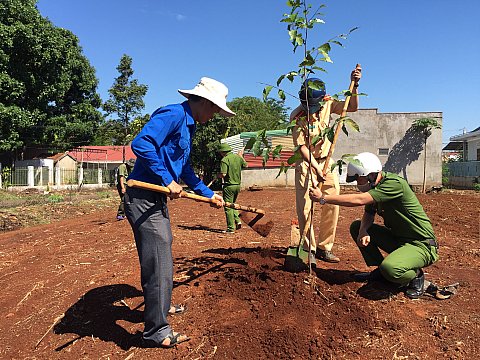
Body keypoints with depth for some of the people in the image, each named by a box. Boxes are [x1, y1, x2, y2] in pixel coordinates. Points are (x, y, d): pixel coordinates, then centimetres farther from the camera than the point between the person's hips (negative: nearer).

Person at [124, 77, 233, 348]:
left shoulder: (187, 126, 17)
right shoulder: (173, 115, -15)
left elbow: (185, 170, 26)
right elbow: (141, 144, -28)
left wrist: (208, 194, 27)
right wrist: (168, 181, -24)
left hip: (157, 199, 11)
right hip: (144, 199, -11)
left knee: (163, 256, 23)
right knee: (159, 264, -4)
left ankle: (161, 306, 44)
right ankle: (157, 332, 12)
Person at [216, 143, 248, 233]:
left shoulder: (224, 160, -14)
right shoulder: (238, 157, 6)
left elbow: (223, 174, -22)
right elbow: (245, 165, 23)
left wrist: (217, 176, 0)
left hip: (229, 186, -7)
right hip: (237, 185, 7)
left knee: (228, 207, 1)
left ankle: (231, 228, 3)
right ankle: (237, 220, 10)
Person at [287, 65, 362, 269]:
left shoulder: (327, 104, -2)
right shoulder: (297, 116, -15)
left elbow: (352, 107, 4)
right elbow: (302, 146, -20)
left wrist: (354, 86, -10)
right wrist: (316, 168, -29)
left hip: (327, 161, 5)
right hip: (305, 163, -4)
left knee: (332, 205, 2)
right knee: (305, 207, -11)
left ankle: (324, 247, 15)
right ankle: (308, 249, 1)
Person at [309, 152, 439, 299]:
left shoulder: (394, 183, -26)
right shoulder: (374, 186, 3)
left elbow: (359, 200, -33)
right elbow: (368, 214, 7)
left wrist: (323, 198, -28)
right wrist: (363, 231, -16)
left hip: (421, 245, -9)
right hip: (397, 238, 9)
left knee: (390, 269, -35)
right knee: (356, 226, 2)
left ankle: (416, 275, 1)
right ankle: (379, 271, 10)